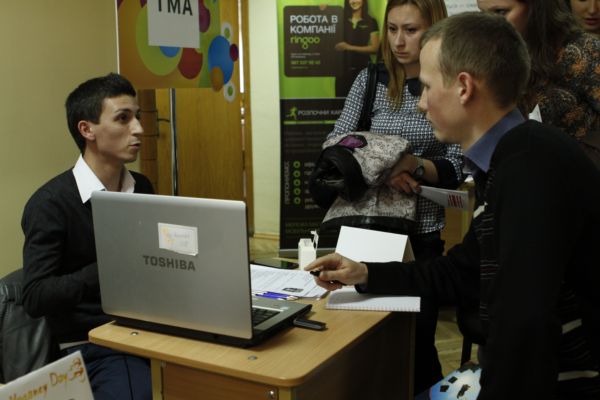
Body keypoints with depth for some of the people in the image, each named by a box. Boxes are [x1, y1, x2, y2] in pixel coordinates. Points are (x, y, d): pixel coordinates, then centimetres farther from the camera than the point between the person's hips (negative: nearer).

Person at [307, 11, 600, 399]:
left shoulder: (532, 164, -26)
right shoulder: (507, 160, 7)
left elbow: (524, 322, -32)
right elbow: (467, 272, 17)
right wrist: (366, 274, 15)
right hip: (523, 367, 8)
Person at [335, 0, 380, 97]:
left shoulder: (371, 22, 3)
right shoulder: (341, 20, 7)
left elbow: (374, 48, -3)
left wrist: (349, 47, -12)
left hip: (363, 68, -1)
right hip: (343, 68, 1)